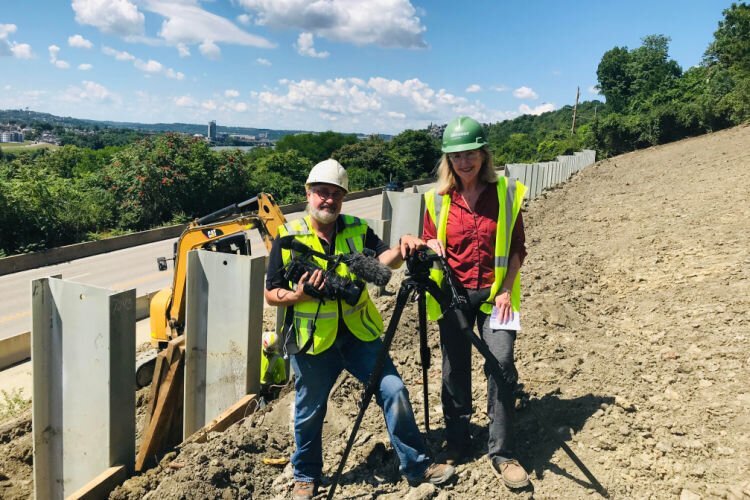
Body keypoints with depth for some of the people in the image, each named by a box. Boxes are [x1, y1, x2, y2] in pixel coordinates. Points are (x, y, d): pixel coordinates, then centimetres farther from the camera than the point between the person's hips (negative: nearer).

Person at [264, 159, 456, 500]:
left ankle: (417, 466, 19)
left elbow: (383, 259, -14)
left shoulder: (357, 229, 3)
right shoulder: (288, 238, -5)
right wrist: (298, 296, -23)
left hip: (359, 335, 2)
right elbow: (271, 294, -3)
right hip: (313, 342, -2)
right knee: (309, 413, 13)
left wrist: (402, 249, -36)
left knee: (394, 392, 1)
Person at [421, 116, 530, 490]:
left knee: (502, 363, -11)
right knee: (454, 370, 8)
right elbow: (427, 244, 9)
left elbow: (516, 248, 1)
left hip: (494, 293, -1)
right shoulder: (437, 199, 0)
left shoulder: (507, 193, -2)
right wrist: (431, 246, -14)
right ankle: (456, 445, 25)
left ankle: (501, 453, 3)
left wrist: (506, 290, -7)